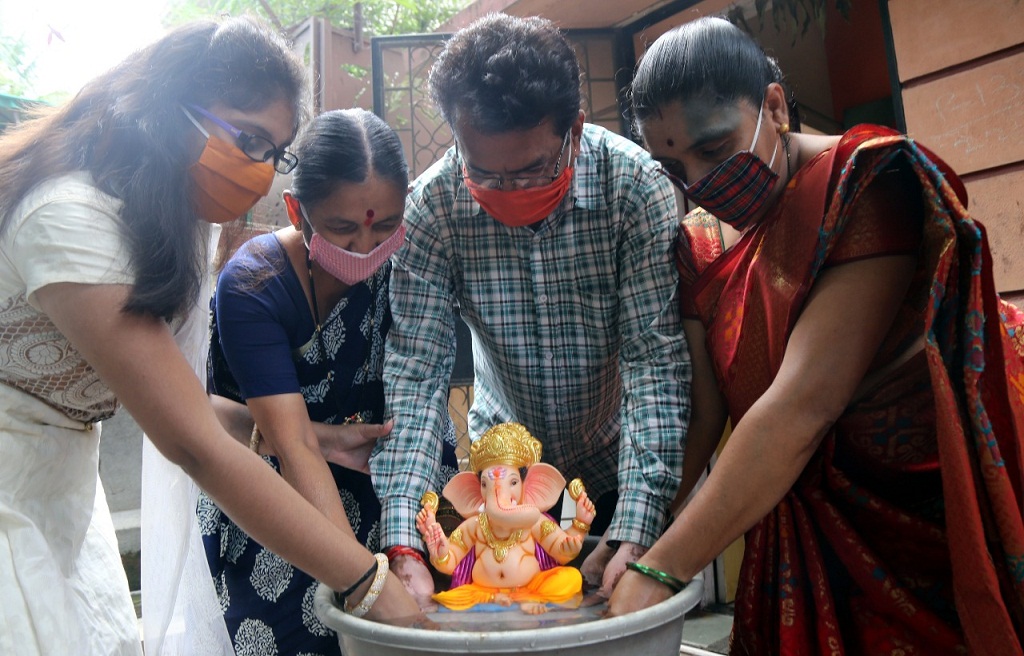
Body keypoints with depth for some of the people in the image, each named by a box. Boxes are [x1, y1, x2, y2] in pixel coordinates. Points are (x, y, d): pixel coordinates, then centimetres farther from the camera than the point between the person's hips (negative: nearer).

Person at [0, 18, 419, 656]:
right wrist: (374, 583, -31)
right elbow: (197, 447, -32)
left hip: (61, 492, 8)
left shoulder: (173, 217, 1)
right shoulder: (69, 220, -28)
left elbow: (177, 399, 1)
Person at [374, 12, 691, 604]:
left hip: (617, 465, -1)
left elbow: (657, 358, -25)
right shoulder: (433, 204, -21)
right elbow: (416, 370, -21)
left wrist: (635, 532, -33)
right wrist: (402, 540, -30)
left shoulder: (634, 185, -24)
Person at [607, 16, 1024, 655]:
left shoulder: (863, 181, -19)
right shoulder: (700, 246, 0)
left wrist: (662, 568, -30)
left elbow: (806, 400, -29)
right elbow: (698, 411, -5)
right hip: (815, 516, 5)